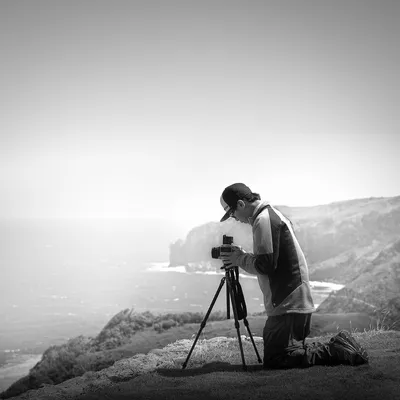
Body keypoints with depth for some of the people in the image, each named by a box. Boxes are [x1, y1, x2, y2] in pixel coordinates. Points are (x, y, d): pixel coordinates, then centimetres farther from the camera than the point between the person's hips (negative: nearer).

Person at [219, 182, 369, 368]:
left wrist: (240, 259, -5)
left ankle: (341, 352, -6)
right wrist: (243, 256, 14)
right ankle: (338, 346, 13)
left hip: (288, 304, -10)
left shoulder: (263, 220, -14)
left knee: (275, 361, -9)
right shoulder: (273, 214, 19)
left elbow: (266, 265, -20)